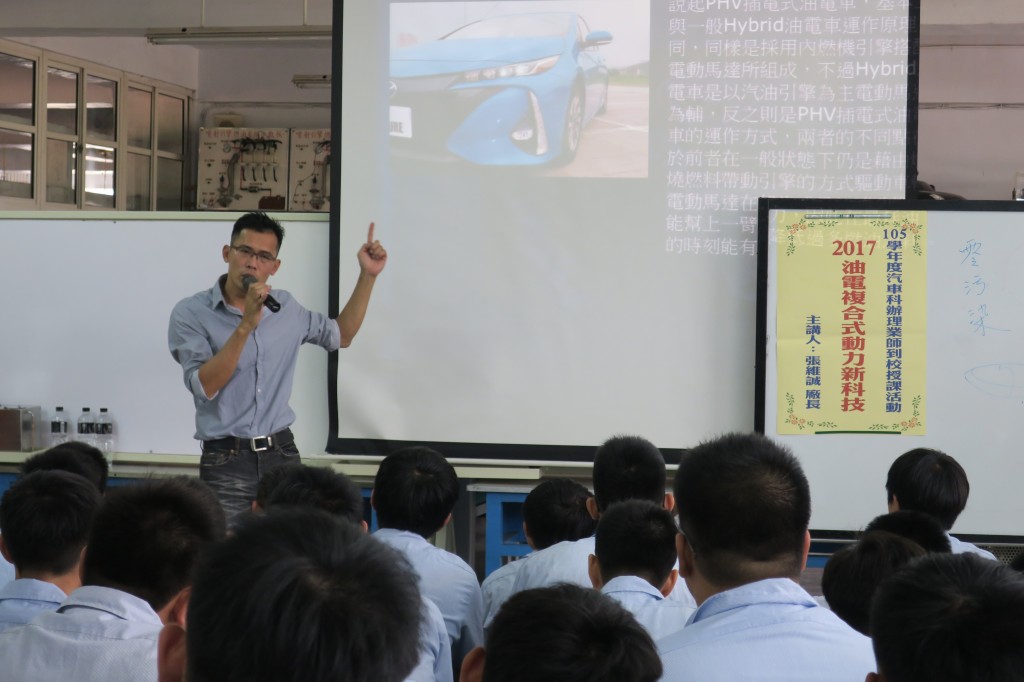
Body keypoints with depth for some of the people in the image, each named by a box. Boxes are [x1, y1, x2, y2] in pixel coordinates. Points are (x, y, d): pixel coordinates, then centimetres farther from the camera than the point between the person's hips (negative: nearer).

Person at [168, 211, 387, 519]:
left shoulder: (285, 308, 8)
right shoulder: (191, 313, -7)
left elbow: (340, 335, 23)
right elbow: (205, 386, -18)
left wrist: (368, 275, 15)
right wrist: (246, 325, -24)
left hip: (282, 455, 4)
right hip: (226, 462, -4)